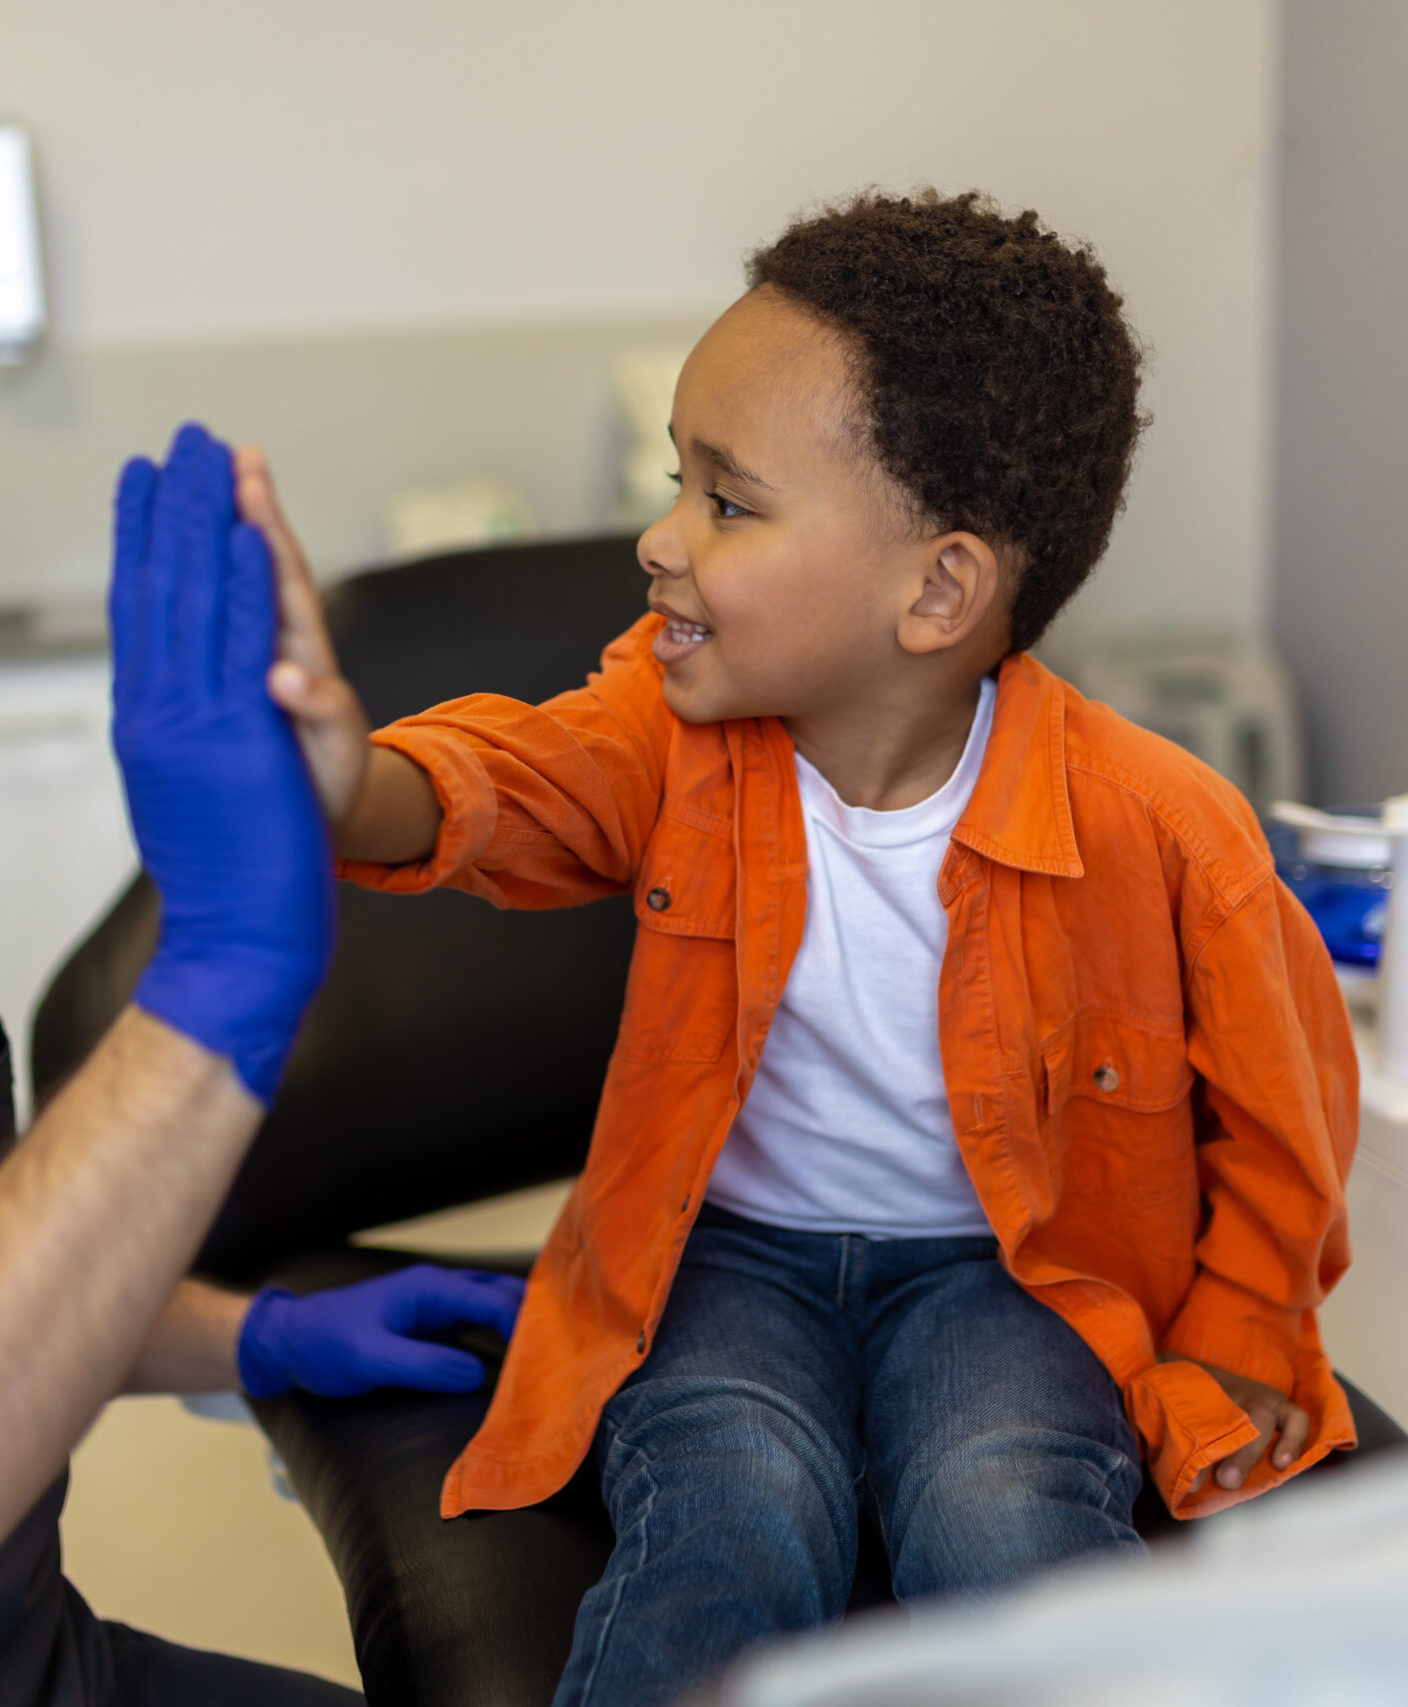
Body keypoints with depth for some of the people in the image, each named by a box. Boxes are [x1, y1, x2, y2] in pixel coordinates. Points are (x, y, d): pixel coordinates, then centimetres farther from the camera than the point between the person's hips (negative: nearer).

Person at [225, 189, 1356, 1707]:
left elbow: (1284, 1098, -2)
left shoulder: (1157, 830, -19)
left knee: (1005, 1522, -30)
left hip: (1007, 1263, -1)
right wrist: (350, 785, -56)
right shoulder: (674, 734, -11)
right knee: (731, 1521, -28)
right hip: (728, 1248, 2)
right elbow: (499, 790, -32)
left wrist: (1226, 1356, 3)